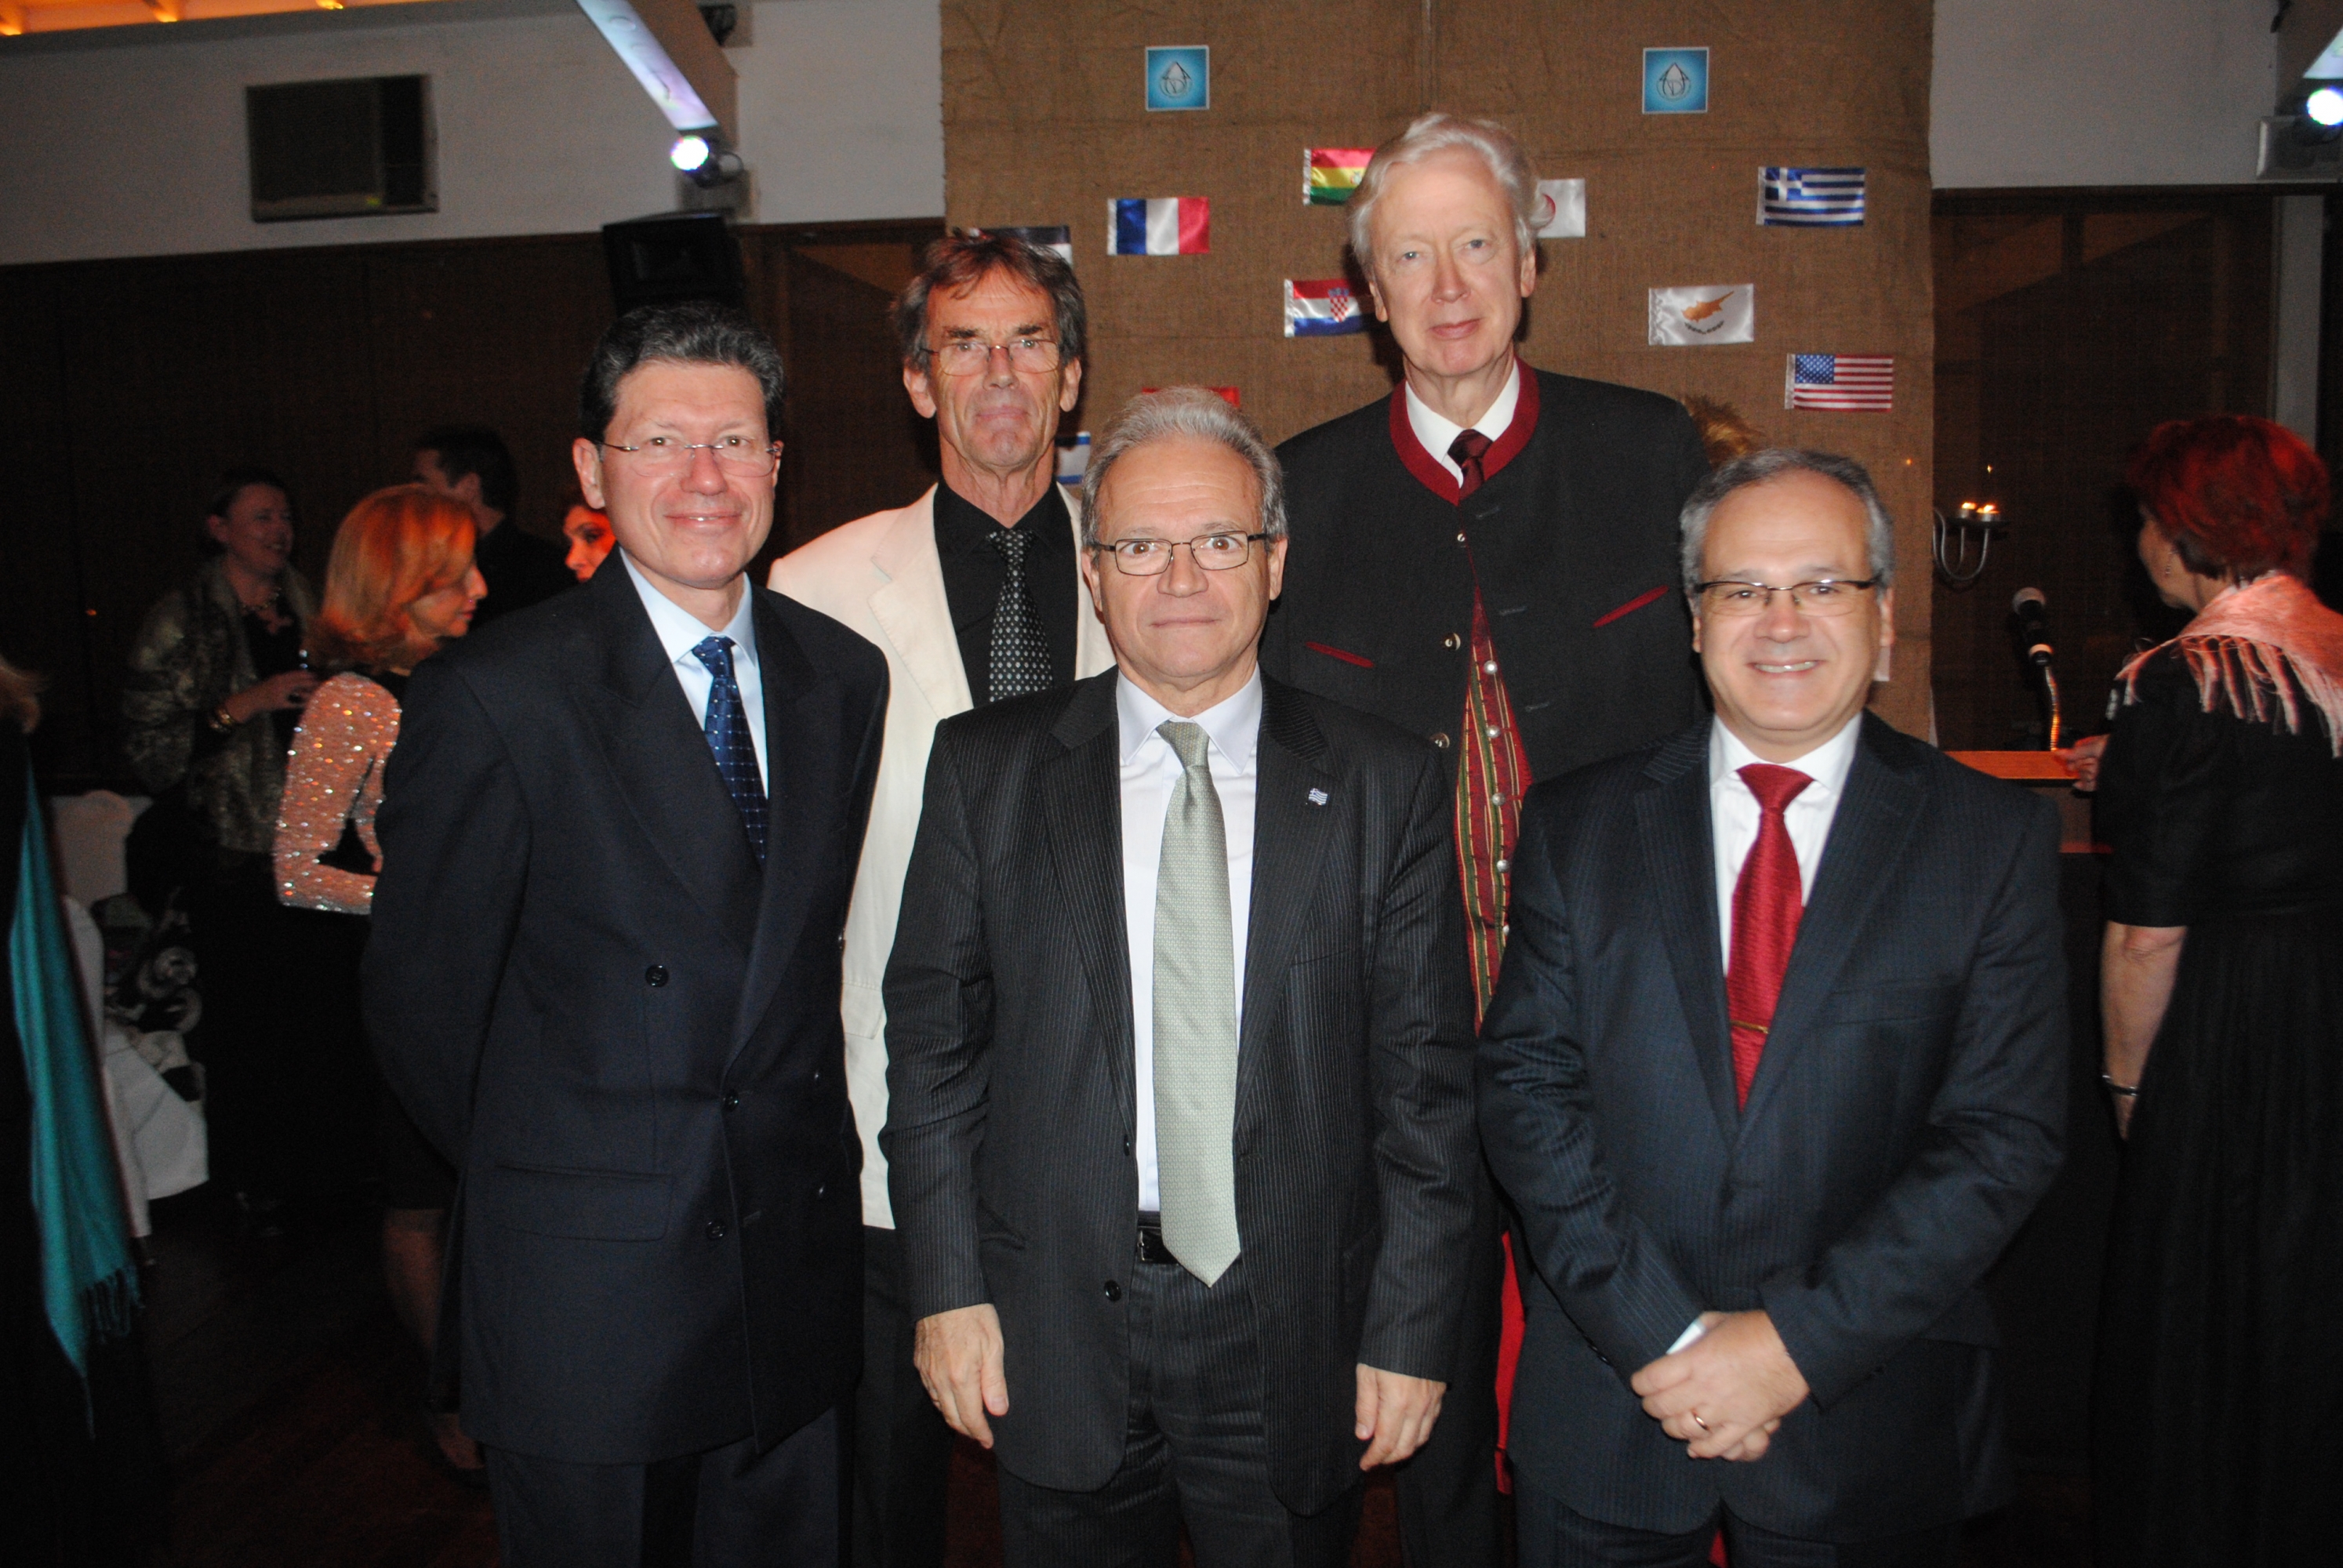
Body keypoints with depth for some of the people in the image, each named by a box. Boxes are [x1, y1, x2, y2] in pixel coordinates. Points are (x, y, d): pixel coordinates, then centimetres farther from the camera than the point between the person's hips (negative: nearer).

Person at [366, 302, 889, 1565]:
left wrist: (796, 1157, 5)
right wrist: (541, 1187, 2)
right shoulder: (492, 697, -12)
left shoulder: (845, 676, 3)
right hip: (583, 1296, -4)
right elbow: (420, 1000, -7)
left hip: (799, 1272, 4)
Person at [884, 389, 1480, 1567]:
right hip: (1056, 1329, 1)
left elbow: (1425, 1079, -2)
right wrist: (948, 1289, -3)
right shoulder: (986, 770, 0)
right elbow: (933, 1041, 1)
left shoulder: (1387, 785, -2)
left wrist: (1412, 1331, -3)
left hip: (1295, 1338, 0)